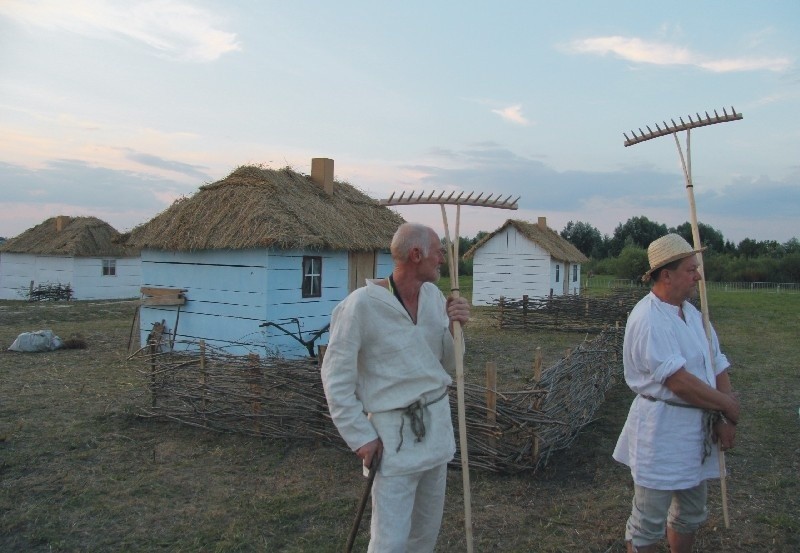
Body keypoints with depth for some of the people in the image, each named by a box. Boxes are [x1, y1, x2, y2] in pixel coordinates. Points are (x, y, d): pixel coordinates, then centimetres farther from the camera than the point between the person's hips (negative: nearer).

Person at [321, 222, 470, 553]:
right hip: (393, 429, -6)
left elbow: (446, 364, 9)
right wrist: (360, 436, -12)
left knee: (428, 526, 20)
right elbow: (335, 376, -13)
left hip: (437, 420, 7)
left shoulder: (434, 296, 1)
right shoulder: (362, 304, -19)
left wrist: (454, 327, -9)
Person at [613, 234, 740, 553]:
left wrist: (725, 419, -4)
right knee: (649, 523, 5)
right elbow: (679, 381, -24)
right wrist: (728, 406, -11)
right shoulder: (648, 319, -21)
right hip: (661, 429, -9)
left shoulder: (692, 313, 8)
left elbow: (718, 366, 8)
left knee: (691, 515, 23)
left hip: (698, 427, 9)